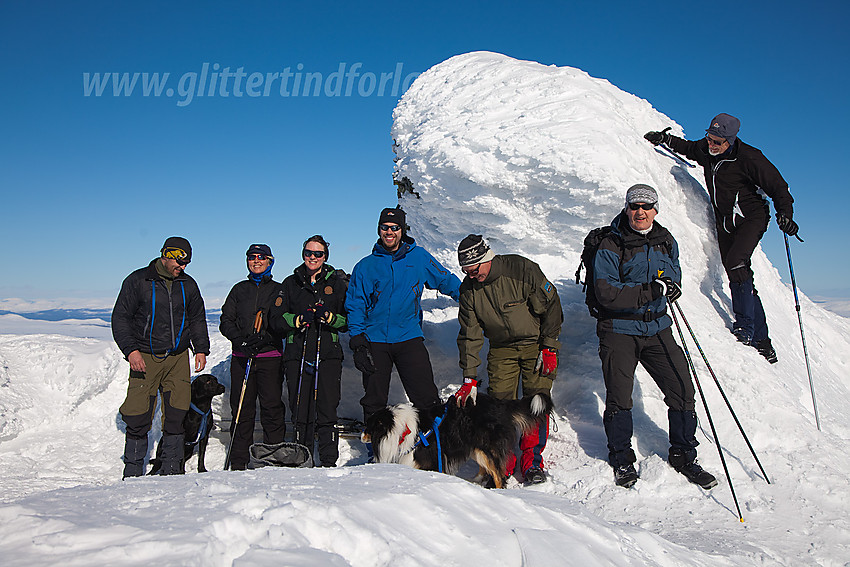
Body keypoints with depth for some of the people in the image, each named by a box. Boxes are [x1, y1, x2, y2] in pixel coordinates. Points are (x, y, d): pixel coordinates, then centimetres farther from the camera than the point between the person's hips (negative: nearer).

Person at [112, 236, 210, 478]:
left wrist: (201, 349, 7)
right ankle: (133, 471, 12)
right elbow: (120, 318, -2)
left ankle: (172, 468, 15)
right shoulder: (138, 281, -2)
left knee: (176, 414, 2)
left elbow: (197, 319, 19)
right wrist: (131, 350, -13)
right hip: (145, 358, -3)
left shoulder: (188, 284, 9)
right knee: (138, 417, -4)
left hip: (178, 358, 3)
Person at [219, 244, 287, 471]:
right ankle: (238, 462, 10)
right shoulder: (239, 289, 17)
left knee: (272, 408, -5)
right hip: (241, 357, 2)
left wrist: (264, 338, -14)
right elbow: (226, 321, 11)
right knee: (241, 409, 2)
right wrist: (241, 340, -7)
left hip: (270, 356, -2)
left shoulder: (278, 290, 10)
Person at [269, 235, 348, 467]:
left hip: (328, 354, -1)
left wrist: (329, 317, -12)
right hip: (297, 355, 1)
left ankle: (329, 462, 5)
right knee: (300, 411, 2)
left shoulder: (337, 283, 10)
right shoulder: (291, 283, 14)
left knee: (327, 410, -5)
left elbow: (349, 321, 6)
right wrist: (298, 319, -9)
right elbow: (277, 319, 8)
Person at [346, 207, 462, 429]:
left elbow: (447, 281, 15)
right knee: (374, 400, 7)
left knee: (426, 397, -7)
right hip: (375, 341, 1)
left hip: (409, 338, -1)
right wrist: (357, 342, -3)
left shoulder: (418, 257, 6)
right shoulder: (365, 266, 6)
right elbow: (355, 306, 7)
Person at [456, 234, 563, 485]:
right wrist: (469, 377, -8)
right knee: (501, 403, -7)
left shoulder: (522, 270, -22)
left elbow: (551, 307, -11)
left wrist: (549, 348, -10)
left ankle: (532, 461, 2)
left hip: (536, 344, -3)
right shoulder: (469, 289, -9)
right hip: (501, 349, 3)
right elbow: (470, 335, -4)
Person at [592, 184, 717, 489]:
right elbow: (606, 293, -18)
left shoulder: (666, 241, 9)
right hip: (619, 331, -4)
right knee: (619, 399, 1)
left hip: (657, 329, 4)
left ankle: (683, 455, 20)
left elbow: (674, 276, 25)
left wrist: (671, 285, 0)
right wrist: (651, 290, -22)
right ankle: (621, 458, 21)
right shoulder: (610, 246, -8)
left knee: (682, 391, 1)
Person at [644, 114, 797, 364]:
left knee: (735, 264, -28)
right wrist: (665, 138, 16)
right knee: (738, 277, 2)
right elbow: (688, 148, 25)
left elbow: (778, 187, -11)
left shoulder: (749, 158, -17)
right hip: (725, 223, 6)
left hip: (751, 218, -6)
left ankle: (745, 327, -17)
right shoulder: (705, 150, 0)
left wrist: (785, 214, -22)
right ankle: (761, 340, 10)